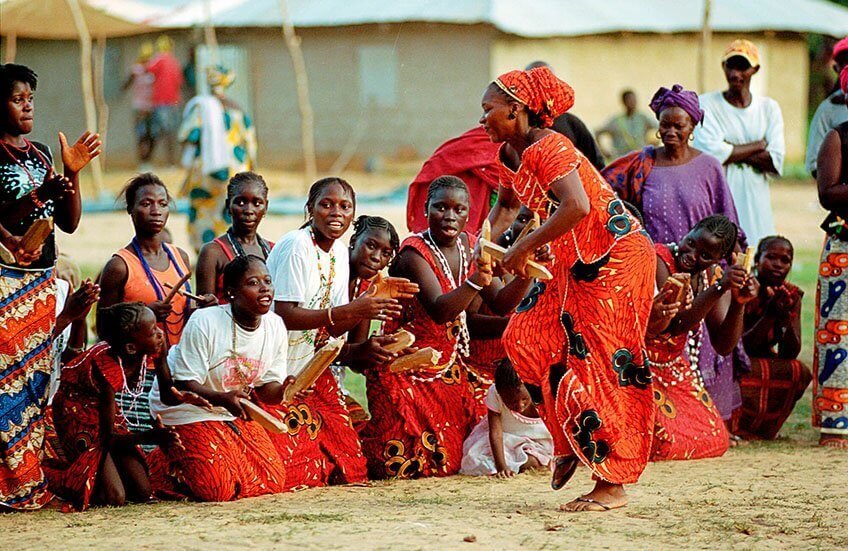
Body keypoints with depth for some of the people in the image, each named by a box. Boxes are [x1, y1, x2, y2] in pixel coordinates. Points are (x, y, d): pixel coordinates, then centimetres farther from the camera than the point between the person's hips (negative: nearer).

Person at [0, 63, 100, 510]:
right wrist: (39, 196, -23)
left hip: (41, 280, 7)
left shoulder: (40, 153, 15)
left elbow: (69, 223, 14)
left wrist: (73, 175, 2)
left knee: (37, 375, 7)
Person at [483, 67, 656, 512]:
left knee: (602, 368, -7)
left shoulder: (547, 148, -22)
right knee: (525, 339, 2)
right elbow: (507, 204, 29)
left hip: (616, 260, -9)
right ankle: (571, 443, 15)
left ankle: (613, 486, -1)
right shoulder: (510, 155, 8)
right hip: (575, 265, 9)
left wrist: (522, 248, -29)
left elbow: (576, 207, -37)